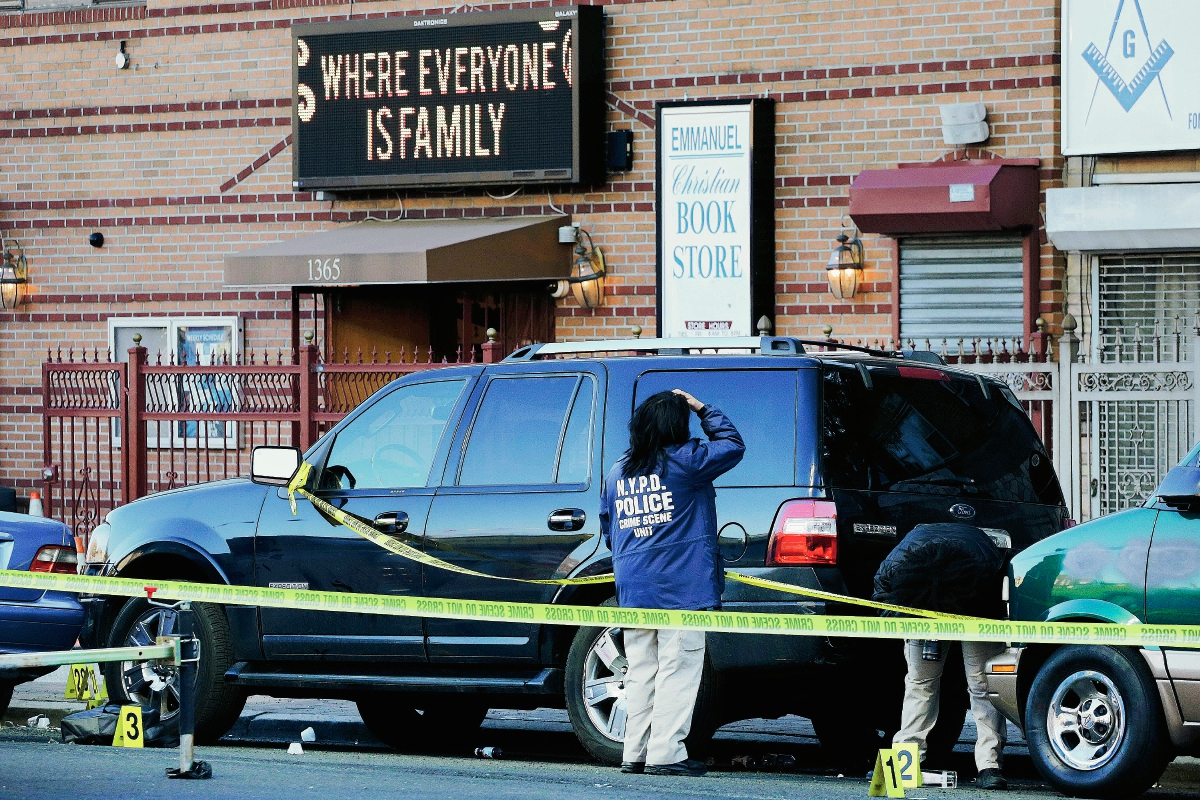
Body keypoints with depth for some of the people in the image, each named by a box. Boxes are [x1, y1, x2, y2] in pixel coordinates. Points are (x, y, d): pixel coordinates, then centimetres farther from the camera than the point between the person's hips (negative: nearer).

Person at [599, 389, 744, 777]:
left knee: (640, 673, 10)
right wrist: (702, 409, 14)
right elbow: (733, 443, 6)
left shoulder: (617, 472, 11)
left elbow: (608, 533, 18)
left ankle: (634, 754, 11)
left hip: (633, 590, 6)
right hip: (681, 588, -6)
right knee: (677, 672, -4)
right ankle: (666, 754, -8)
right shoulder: (687, 461, -7)